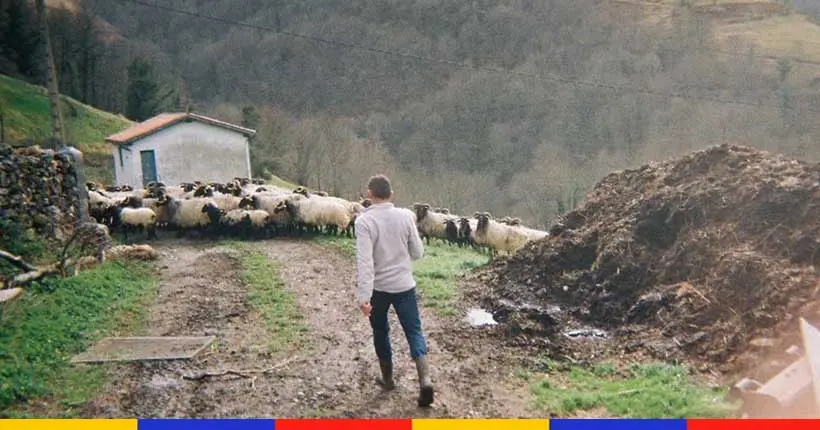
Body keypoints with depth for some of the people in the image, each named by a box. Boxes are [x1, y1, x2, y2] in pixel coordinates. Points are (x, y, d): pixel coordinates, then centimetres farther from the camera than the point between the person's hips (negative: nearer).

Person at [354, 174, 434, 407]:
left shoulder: (364, 221, -14)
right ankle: (425, 379, -10)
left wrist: (363, 295, -23)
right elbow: (418, 253, 2)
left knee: (380, 332, 18)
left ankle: (388, 378, 30)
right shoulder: (405, 216, -4)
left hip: (378, 288, -2)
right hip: (404, 285, 2)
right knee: (414, 331, 6)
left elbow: (364, 261, -22)